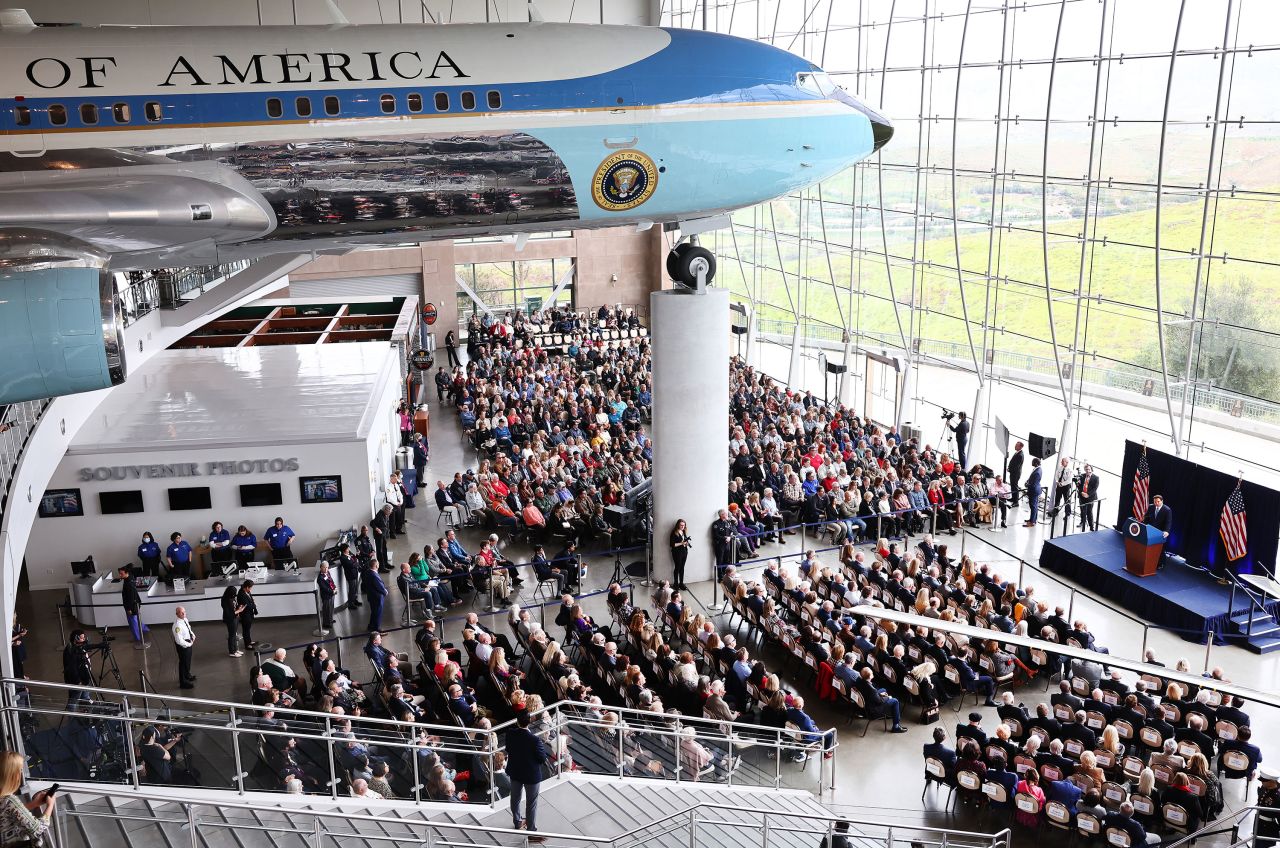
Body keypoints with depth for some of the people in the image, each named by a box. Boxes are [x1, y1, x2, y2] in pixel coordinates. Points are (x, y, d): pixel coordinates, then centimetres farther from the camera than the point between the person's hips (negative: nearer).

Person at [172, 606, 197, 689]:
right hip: (182, 645, -9)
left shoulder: (185, 619, -4)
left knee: (188, 660, 28)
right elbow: (179, 640, -32)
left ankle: (187, 675, 51)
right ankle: (183, 682, 21)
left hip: (188, 643, 9)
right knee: (183, 662, 6)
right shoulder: (177, 625, -32)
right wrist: (189, 644, -19)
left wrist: (193, 635, 0)